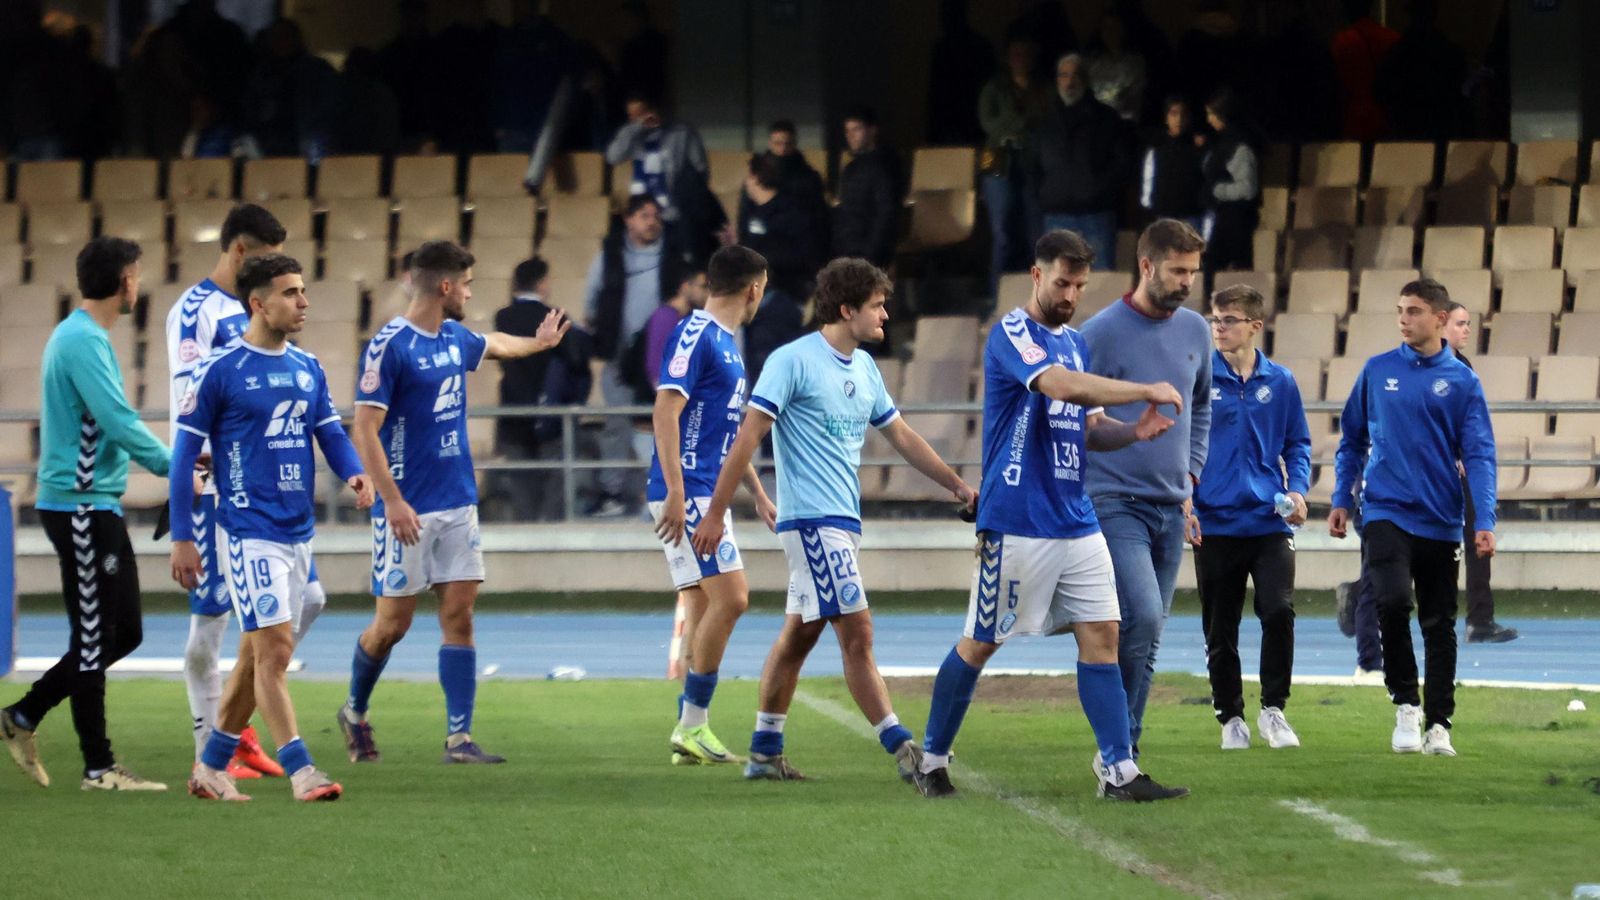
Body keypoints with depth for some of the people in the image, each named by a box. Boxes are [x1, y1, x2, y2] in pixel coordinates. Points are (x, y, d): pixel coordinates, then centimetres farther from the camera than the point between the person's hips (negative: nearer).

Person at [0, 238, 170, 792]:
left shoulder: (85, 338, 16)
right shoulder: (82, 342, -16)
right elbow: (118, 423, -23)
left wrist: (173, 464, 17)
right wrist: (173, 468, -16)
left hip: (97, 506, 10)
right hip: (80, 504, -10)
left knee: (122, 633, 12)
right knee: (94, 637, -5)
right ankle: (98, 768, -1)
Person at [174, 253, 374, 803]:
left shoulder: (308, 368, 10)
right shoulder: (219, 370, -8)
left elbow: (331, 433, 11)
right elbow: (184, 454, -5)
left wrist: (354, 474, -13)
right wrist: (181, 539, -7)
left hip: (298, 530, 7)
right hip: (250, 532, -7)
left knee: (258, 653, 12)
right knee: (275, 649, -12)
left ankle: (211, 768, 23)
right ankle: (301, 772, -12)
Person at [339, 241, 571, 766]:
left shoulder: (455, 339, 10)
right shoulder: (389, 347, -14)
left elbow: (493, 345, 36)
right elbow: (365, 431, -17)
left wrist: (538, 343, 54)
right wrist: (392, 501, -24)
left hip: (458, 504, 7)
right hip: (409, 509, -7)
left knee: (459, 615, -1)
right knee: (394, 622, -1)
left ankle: (459, 737, -2)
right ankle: (355, 712, 23)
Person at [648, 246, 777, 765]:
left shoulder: (725, 342, 18)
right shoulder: (696, 335, -11)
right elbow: (666, 412, -18)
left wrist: (758, 493, 30)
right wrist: (675, 495, -23)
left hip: (707, 498, 10)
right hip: (690, 495, -10)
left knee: (705, 612, 8)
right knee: (730, 598, -14)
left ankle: (690, 733, 10)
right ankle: (692, 726, -10)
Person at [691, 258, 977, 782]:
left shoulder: (864, 367, 13)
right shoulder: (793, 361, -11)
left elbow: (901, 436, 24)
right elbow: (749, 436, -12)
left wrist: (958, 486, 21)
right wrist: (715, 514, -14)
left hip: (845, 522, 9)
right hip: (811, 518, -9)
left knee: (799, 634, 12)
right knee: (856, 632, -12)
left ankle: (764, 752, 19)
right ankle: (902, 749, -14)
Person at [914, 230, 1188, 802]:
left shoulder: (1075, 342, 16)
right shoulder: (1011, 335, -10)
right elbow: (1062, 386, -26)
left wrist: (1133, 431, -1)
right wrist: (1146, 392, -23)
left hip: (1076, 523, 7)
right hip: (1016, 524, -7)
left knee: (1101, 636, -1)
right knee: (980, 644, 2)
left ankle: (1119, 771, -3)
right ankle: (932, 759, 16)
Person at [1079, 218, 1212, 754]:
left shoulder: (1195, 332, 10)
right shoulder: (1101, 333, -9)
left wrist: (1190, 479, 16)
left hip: (1170, 509, 6)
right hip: (1114, 504, -6)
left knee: (1149, 640, 8)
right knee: (1142, 617, -20)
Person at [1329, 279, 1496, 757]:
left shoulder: (1461, 381, 0)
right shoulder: (1377, 371, 5)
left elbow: (1479, 455, -4)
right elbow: (1352, 439, 14)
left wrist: (1485, 522, -13)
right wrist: (1341, 501, 8)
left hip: (1439, 520, 0)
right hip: (1385, 513, 0)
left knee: (1439, 624, 6)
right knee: (1393, 601, -19)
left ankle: (1438, 723, 15)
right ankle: (1405, 704, -3)